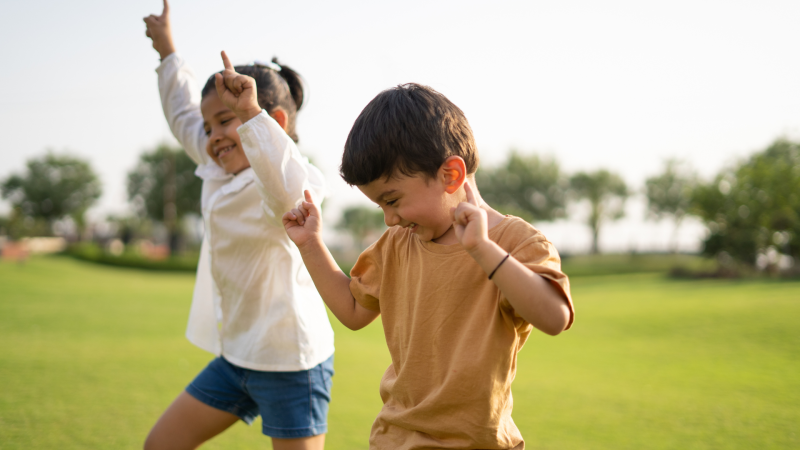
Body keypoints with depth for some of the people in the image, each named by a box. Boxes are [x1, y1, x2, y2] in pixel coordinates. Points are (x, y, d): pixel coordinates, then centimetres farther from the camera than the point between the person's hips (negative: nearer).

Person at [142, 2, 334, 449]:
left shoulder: (272, 180, -19)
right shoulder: (220, 174, 8)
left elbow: (289, 189, -46)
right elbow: (186, 118, 26)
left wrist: (249, 113, -50)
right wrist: (168, 51, 36)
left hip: (290, 362, -9)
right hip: (236, 356, 9)